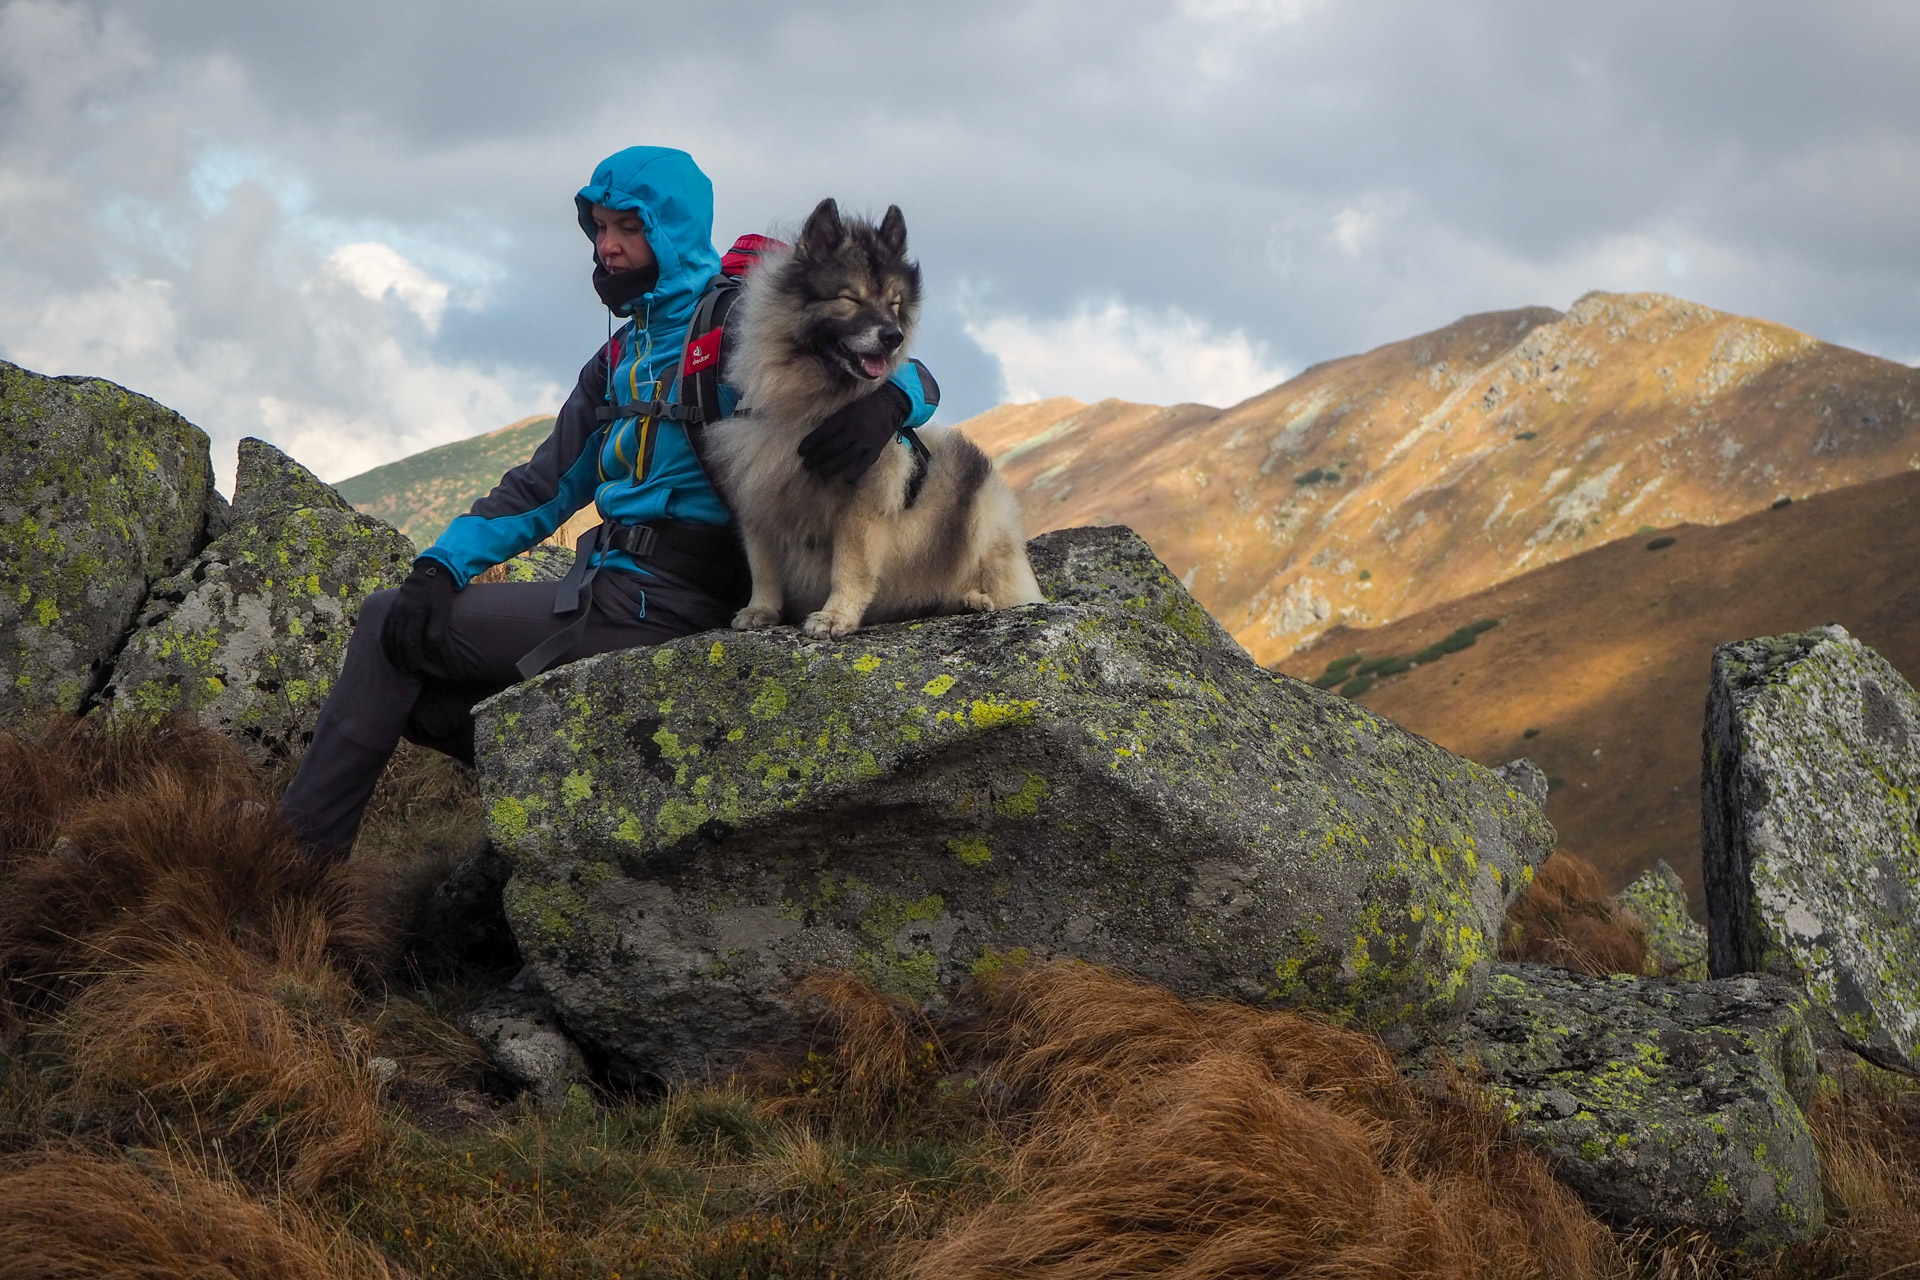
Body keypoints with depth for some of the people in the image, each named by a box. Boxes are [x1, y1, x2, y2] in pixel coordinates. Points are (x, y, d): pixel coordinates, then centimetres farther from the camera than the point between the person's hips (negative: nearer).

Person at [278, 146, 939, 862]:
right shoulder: (620, 359, 21)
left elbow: (908, 373, -9)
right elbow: (543, 487, 18)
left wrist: (883, 405, -34)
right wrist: (443, 563, 3)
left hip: (659, 602, -9)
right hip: (601, 586, 9)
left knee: (387, 627, -4)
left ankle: (292, 858, 1)